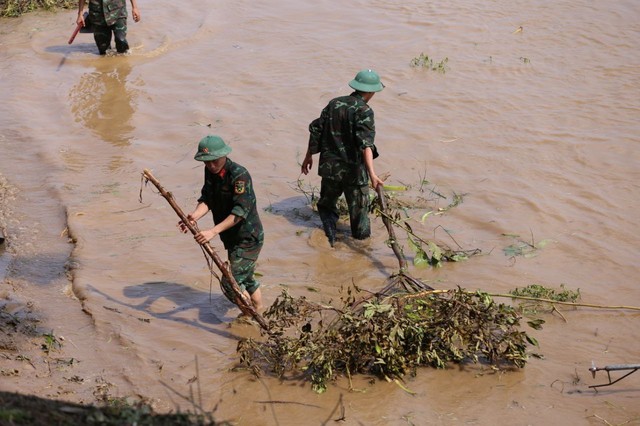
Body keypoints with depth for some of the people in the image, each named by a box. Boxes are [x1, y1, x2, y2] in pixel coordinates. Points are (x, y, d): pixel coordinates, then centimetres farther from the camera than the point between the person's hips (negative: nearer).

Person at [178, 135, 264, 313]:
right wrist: (194, 216, -26)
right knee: (247, 279, 23)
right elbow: (207, 199, -4)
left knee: (230, 283, -10)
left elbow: (240, 211, -31)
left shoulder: (240, 175, -25)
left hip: (249, 238, -8)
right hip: (233, 238, 9)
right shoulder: (210, 172, 0)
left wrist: (213, 231, -38)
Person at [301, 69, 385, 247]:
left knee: (326, 205, 23)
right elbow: (365, 143, -28)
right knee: (359, 209, 11)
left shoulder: (334, 104, 3)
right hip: (354, 171, -5)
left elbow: (316, 130, 9)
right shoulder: (364, 111, -15)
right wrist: (372, 173, -36)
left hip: (329, 167, 5)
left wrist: (309, 156, 22)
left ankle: (330, 234, 7)